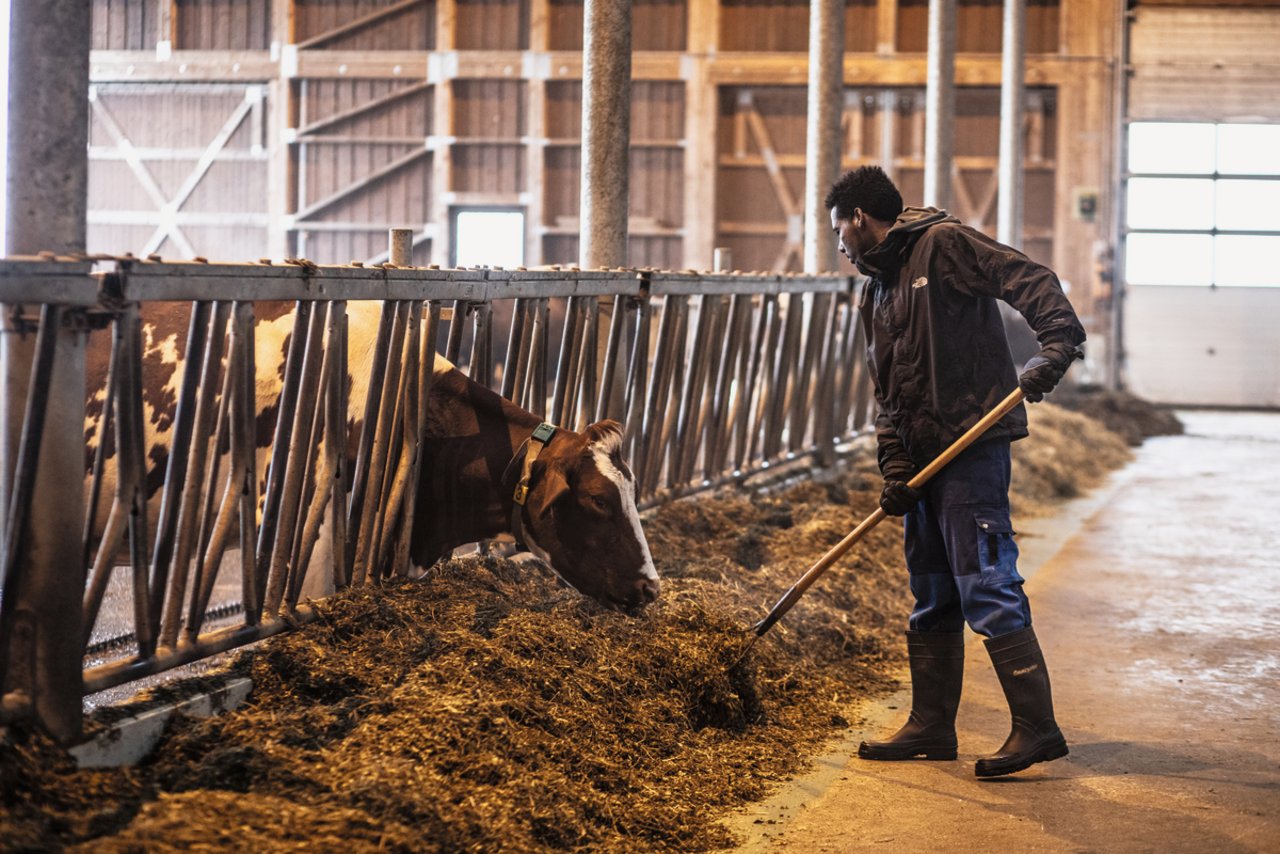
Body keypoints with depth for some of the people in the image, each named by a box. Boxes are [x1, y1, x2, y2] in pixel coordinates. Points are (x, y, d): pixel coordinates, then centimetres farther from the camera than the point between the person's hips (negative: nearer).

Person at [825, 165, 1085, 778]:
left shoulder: (943, 244, -4)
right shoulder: (875, 294, 20)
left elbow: (1030, 281, -14)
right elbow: (886, 394, 16)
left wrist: (1058, 342, -30)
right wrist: (894, 468, 3)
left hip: (973, 447, -9)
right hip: (925, 457, 9)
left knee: (987, 589, -12)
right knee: (931, 601, 13)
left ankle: (1037, 727, -9)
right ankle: (931, 727, 21)